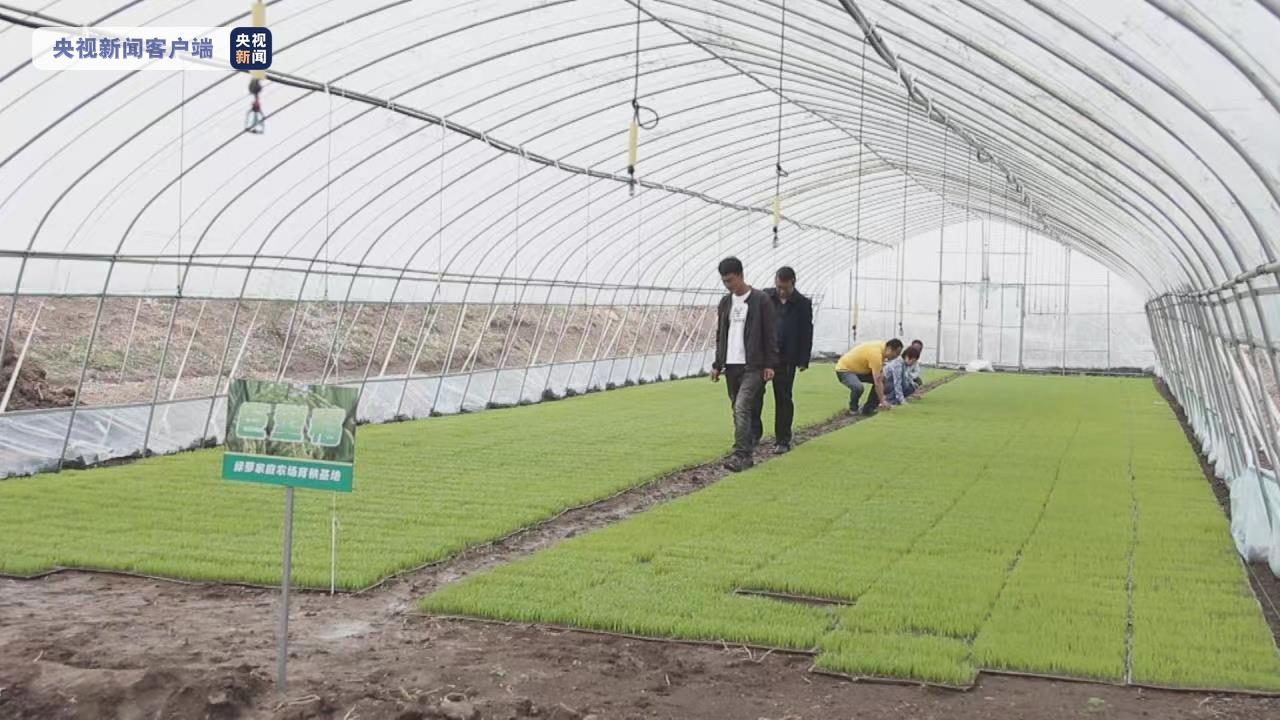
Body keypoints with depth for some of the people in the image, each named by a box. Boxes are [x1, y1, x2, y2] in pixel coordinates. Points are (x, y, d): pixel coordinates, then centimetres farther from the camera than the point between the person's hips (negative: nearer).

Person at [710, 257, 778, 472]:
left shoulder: (761, 300, -5)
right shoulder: (725, 302, 13)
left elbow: (770, 335, -6)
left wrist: (770, 364, -10)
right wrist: (717, 364, 14)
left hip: (752, 366, -6)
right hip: (730, 365, 6)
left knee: (742, 408, -17)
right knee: (738, 410, 9)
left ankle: (740, 455, -18)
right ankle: (747, 453, 18)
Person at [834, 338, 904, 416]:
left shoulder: (883, 347, -3)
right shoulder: (876, 354, -31)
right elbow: (877, 383, -31)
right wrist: (882, 401, -25)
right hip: (844, 369, -10)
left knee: (882, 379, 4)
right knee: (858, 387, -36)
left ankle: (868, 408, 6)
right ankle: (853, 409, -6)